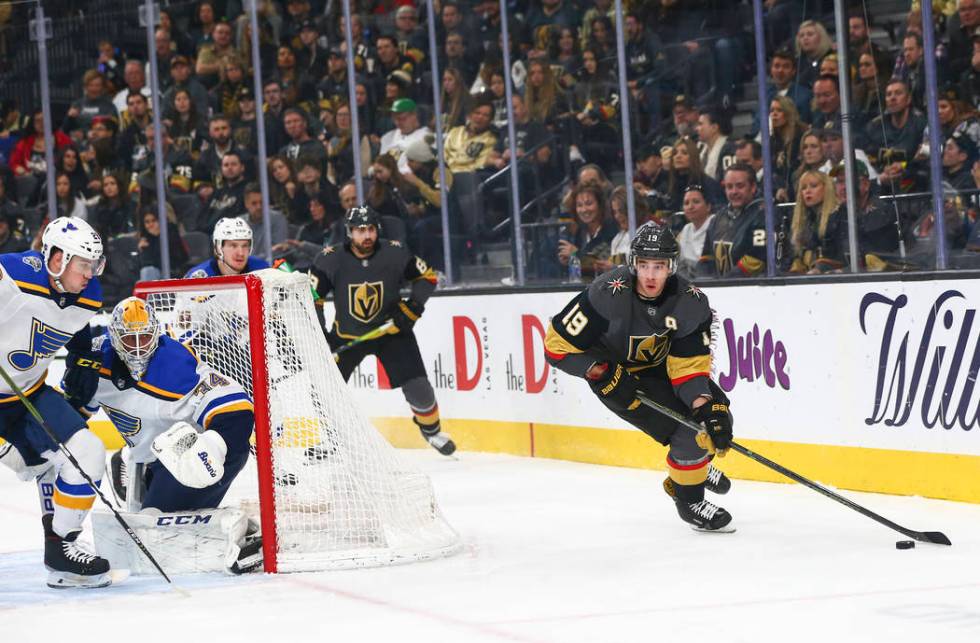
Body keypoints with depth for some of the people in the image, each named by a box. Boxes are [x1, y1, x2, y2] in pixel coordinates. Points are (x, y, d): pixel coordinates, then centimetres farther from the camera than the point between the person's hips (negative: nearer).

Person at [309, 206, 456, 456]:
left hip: (390, 329, 0)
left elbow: (427, 277, -2)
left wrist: (412, 308, -13)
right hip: (347, 334, 0)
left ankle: (431, 428, 20)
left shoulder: (394, 253, -15)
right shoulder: (332, 259, -18)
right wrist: (318, 332, -15)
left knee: (416, 386, -7)